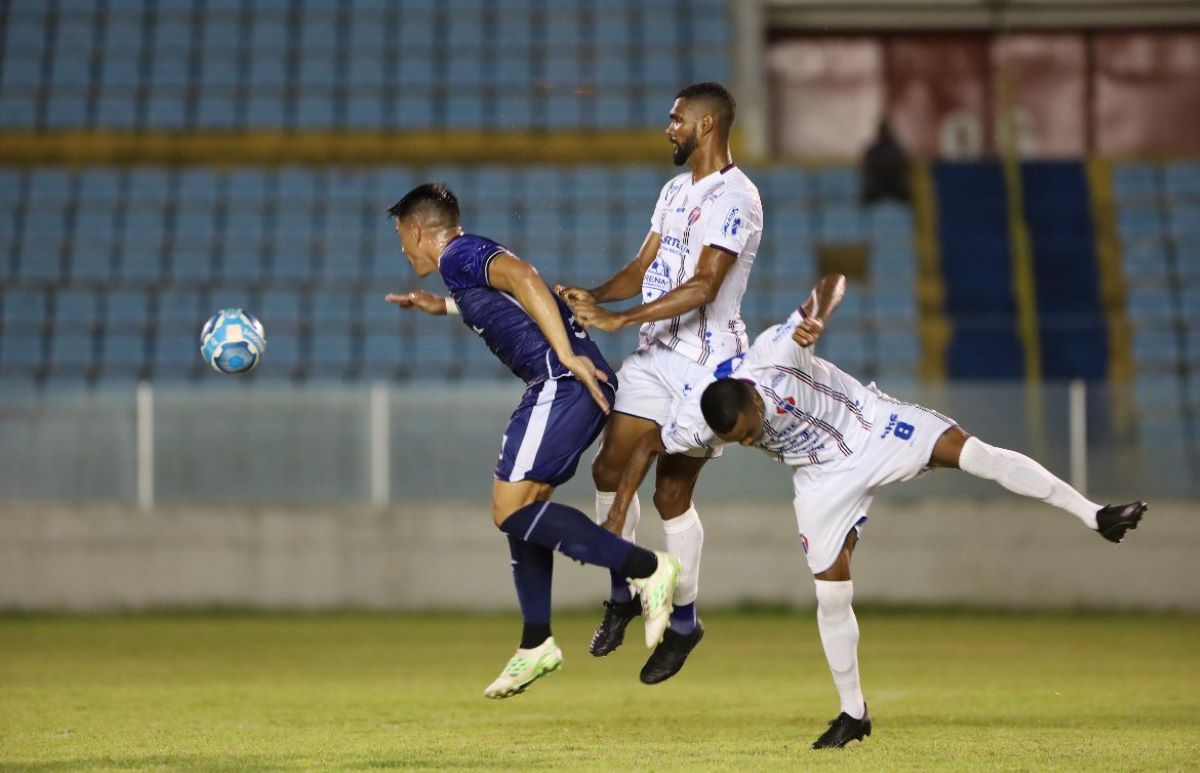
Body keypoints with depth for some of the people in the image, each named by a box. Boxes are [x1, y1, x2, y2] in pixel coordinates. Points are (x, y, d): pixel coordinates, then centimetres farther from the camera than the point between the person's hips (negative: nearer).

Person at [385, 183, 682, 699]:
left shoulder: (458, 255, -3)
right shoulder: (474, 259, 26)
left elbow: (523, 277, -22)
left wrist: (566, 354, -28)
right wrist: (443, 306, 52)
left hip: (562, 383, -10)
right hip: (581, 386, 10)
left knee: (512, 510, -14)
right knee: (523, 510, 15)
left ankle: (647, 569, -16)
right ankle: (536, 645, 17)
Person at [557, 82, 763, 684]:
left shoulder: (735, 198, -14)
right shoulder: (676, 190, 15)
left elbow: (703, 286, -23)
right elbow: (643, 268, 15)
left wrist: (618, 320, -27)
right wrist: (594, 296, -6)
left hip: (705, 363, -8)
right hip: (654, 356, 8)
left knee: (672, 493, -3)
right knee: (610, 466, -3)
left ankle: (683, 622, 11)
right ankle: (623, 594, 12)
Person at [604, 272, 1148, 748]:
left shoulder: (776, 353, -32)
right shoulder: (695, 422, -22)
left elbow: (833, 281, -24)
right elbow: (646, 449, -2)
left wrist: (816, 317, -44)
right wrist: (617, 515, -7)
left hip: (873, 428, -3)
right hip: (823, 478, 3)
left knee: (971, 451, -24)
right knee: (831, 592, -3)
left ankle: (1094, 515, -21)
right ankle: (853, 714, 13)